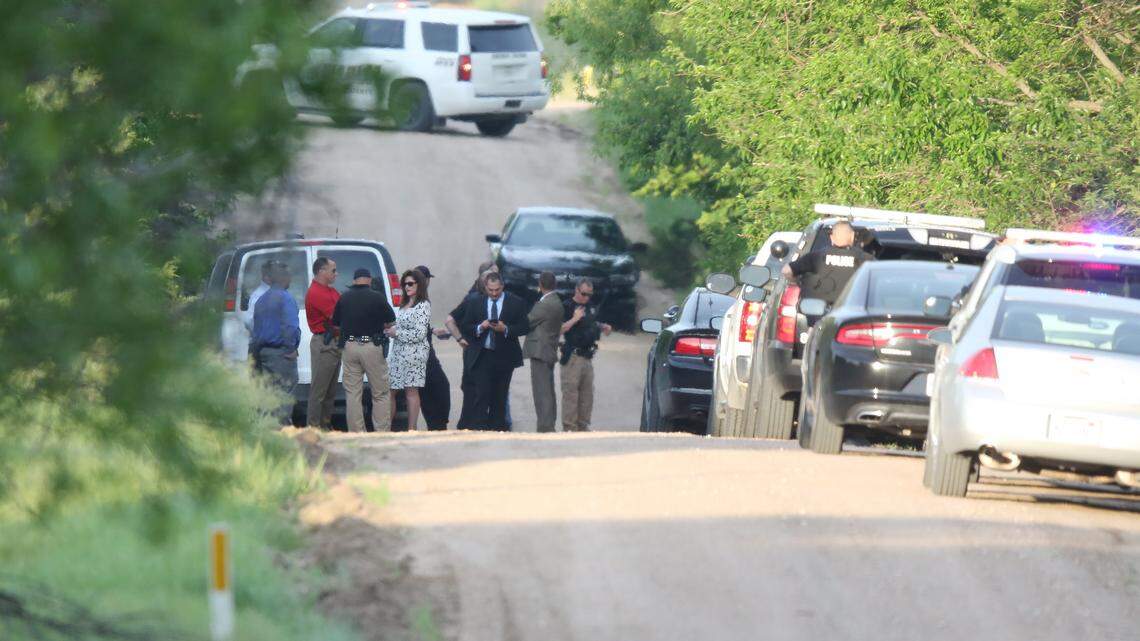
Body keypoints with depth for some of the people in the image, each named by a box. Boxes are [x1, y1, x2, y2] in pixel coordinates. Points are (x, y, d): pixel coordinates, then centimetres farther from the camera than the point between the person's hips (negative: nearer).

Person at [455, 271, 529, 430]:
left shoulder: (516, 303, 2)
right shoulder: (474, 303, 6)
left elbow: (525, 327, -1)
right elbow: (464, 327, 6)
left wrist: (506, 329, -17)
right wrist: (479, 327, -14)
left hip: (505, 356, 1)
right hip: (481, 356, -1)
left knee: (500, 397, 8)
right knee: (482, 394, -11)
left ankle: (497, 428, 16)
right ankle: (478, 429, -14)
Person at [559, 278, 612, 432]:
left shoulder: (589, 308, 15)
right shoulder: (567, 307, -9)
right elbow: (560, 330, -19)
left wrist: (603, 327, 13)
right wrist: (574, 319, -26)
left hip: (587, 356, 8)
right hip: (573, 356, -8)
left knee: (587, 393, 11)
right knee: (570, 393, -7)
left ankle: (583, 426, 19)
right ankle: (569, 427, -6)